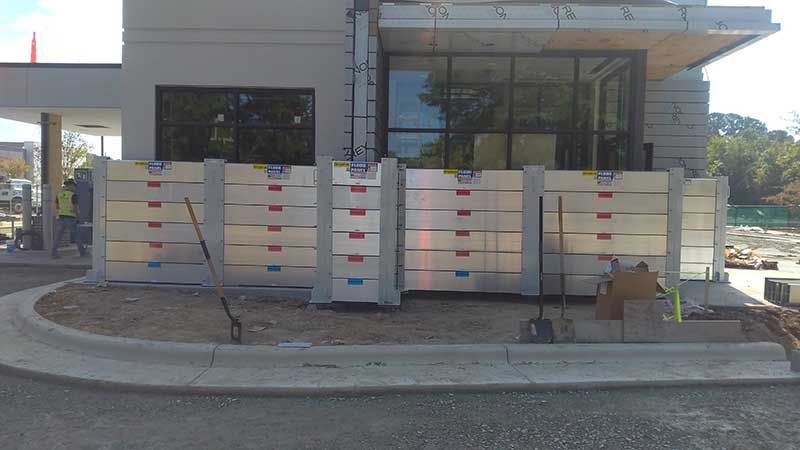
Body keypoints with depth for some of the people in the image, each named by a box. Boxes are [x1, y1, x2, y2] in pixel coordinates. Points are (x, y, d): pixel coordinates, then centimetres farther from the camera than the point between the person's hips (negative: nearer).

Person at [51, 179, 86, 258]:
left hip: (61, 218, 4)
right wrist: (77, 217, -1)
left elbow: (56, 207, 13)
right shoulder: (73, 195, -11)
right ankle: (82, 252, 18)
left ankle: (54, 252, -5)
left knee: (58, 236, 4)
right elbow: (75, 208, -15)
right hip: (70, 218, -4)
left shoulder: (59, 194, 7)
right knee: (76, 236, 8)